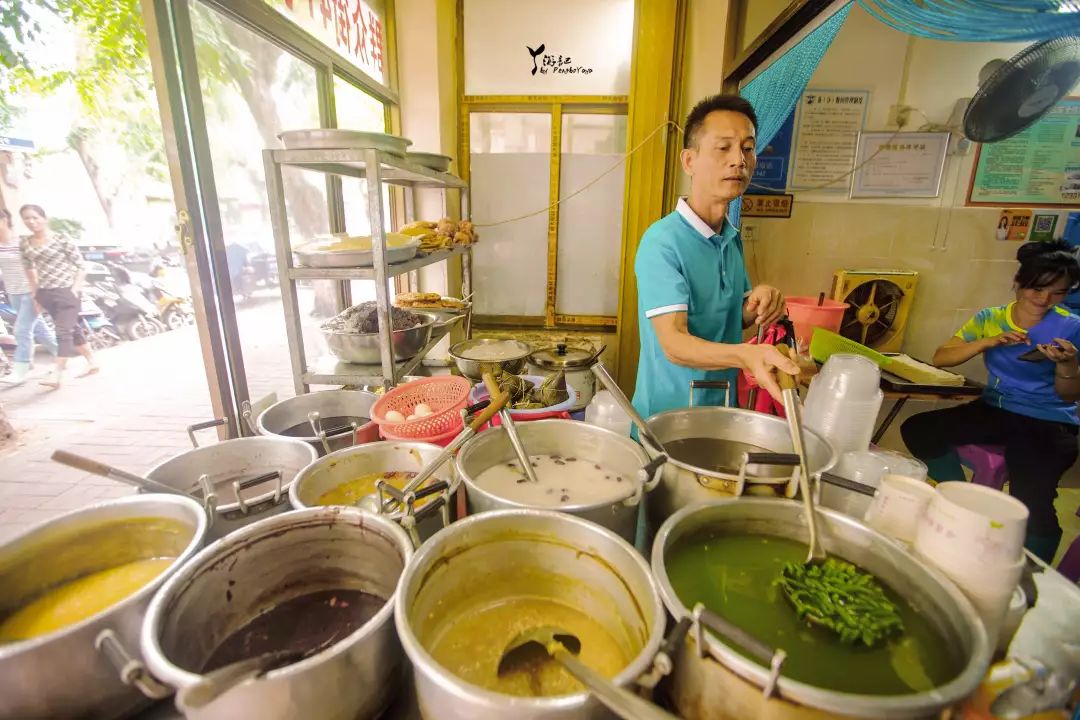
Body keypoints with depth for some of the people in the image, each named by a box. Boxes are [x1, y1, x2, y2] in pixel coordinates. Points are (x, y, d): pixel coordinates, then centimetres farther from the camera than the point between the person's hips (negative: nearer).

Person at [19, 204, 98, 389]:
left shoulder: (61, 240, -8)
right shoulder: (25, 244, 7)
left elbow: (80, 265, -6)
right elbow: (29, 269, 18)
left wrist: (75, 289, -13)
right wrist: (35, 293, 14)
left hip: (66, 291, -6)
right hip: (46, 293, 6)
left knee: (64, 332, -9)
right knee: (72, 330, 12)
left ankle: (57, 375, -10)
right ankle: (92, 362, 23)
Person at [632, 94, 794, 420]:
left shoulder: (733, 237, 2)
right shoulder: (662, 241, -21)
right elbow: (674, 344, -27)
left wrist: (757, 305, -9)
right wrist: (745, 354, -43)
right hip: (668, 417, -7)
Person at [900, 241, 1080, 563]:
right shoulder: (990, 318, 4)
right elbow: (940, 357, -4)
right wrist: (988, 342, -17)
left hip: (1048, 423, -3)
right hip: (995, 411, 3)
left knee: (1032, 499, -31)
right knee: (917, 429, -22)